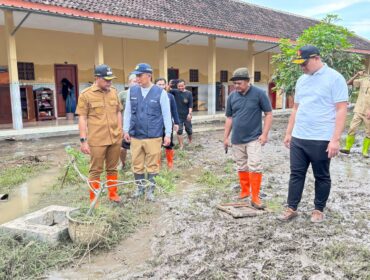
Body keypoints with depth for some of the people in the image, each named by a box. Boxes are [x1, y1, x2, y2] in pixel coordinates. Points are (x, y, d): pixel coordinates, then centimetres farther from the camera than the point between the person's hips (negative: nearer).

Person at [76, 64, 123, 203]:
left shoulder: (114, 92, 8)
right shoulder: (86, 94, -5)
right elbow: (82, 118, -6)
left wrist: (120, 131, 11)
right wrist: (83, 140, -10)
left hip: (115, 138, 4)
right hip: (96, 140, -4)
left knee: (112, 168, 15)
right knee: (95, 170, 5)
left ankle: (113, 193, 30)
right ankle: (93, 199, 17)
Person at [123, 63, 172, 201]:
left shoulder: (160, 92, -5)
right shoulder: (132, 91, 3)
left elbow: (167, 114, -2)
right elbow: (127, 112, 11)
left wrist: (168, 134, -4)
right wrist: (126, 130, 9)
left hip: (153, 136, -3)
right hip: (135, 136, 3)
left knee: (152, 165, 6)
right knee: (137, 164, 12)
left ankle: (151, 190, 22)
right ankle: (140, 187, 30)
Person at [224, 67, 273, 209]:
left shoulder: (259, 94, -8)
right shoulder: (232, 96, 2)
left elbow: (268, 114, -4)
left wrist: (265, 134, -11)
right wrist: (226, 137, 9)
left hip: (254, 138, -4)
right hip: (237, 139, 4)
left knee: (255, 167, -7)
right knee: (242, 167, 14)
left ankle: (255, 197, 2)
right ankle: (244, 192, 29)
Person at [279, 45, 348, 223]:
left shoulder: (334, 78, -8)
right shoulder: (301, 80, 12)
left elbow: (341, 110, -12)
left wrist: (335, 139, -18)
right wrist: (288, 133, 16)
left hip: (321, 140, -6)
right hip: (298, 138, 6)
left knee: (321, 177, 9)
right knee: (296, 174, 9)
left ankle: (319, 210, 24)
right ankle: (291, 208, 20)